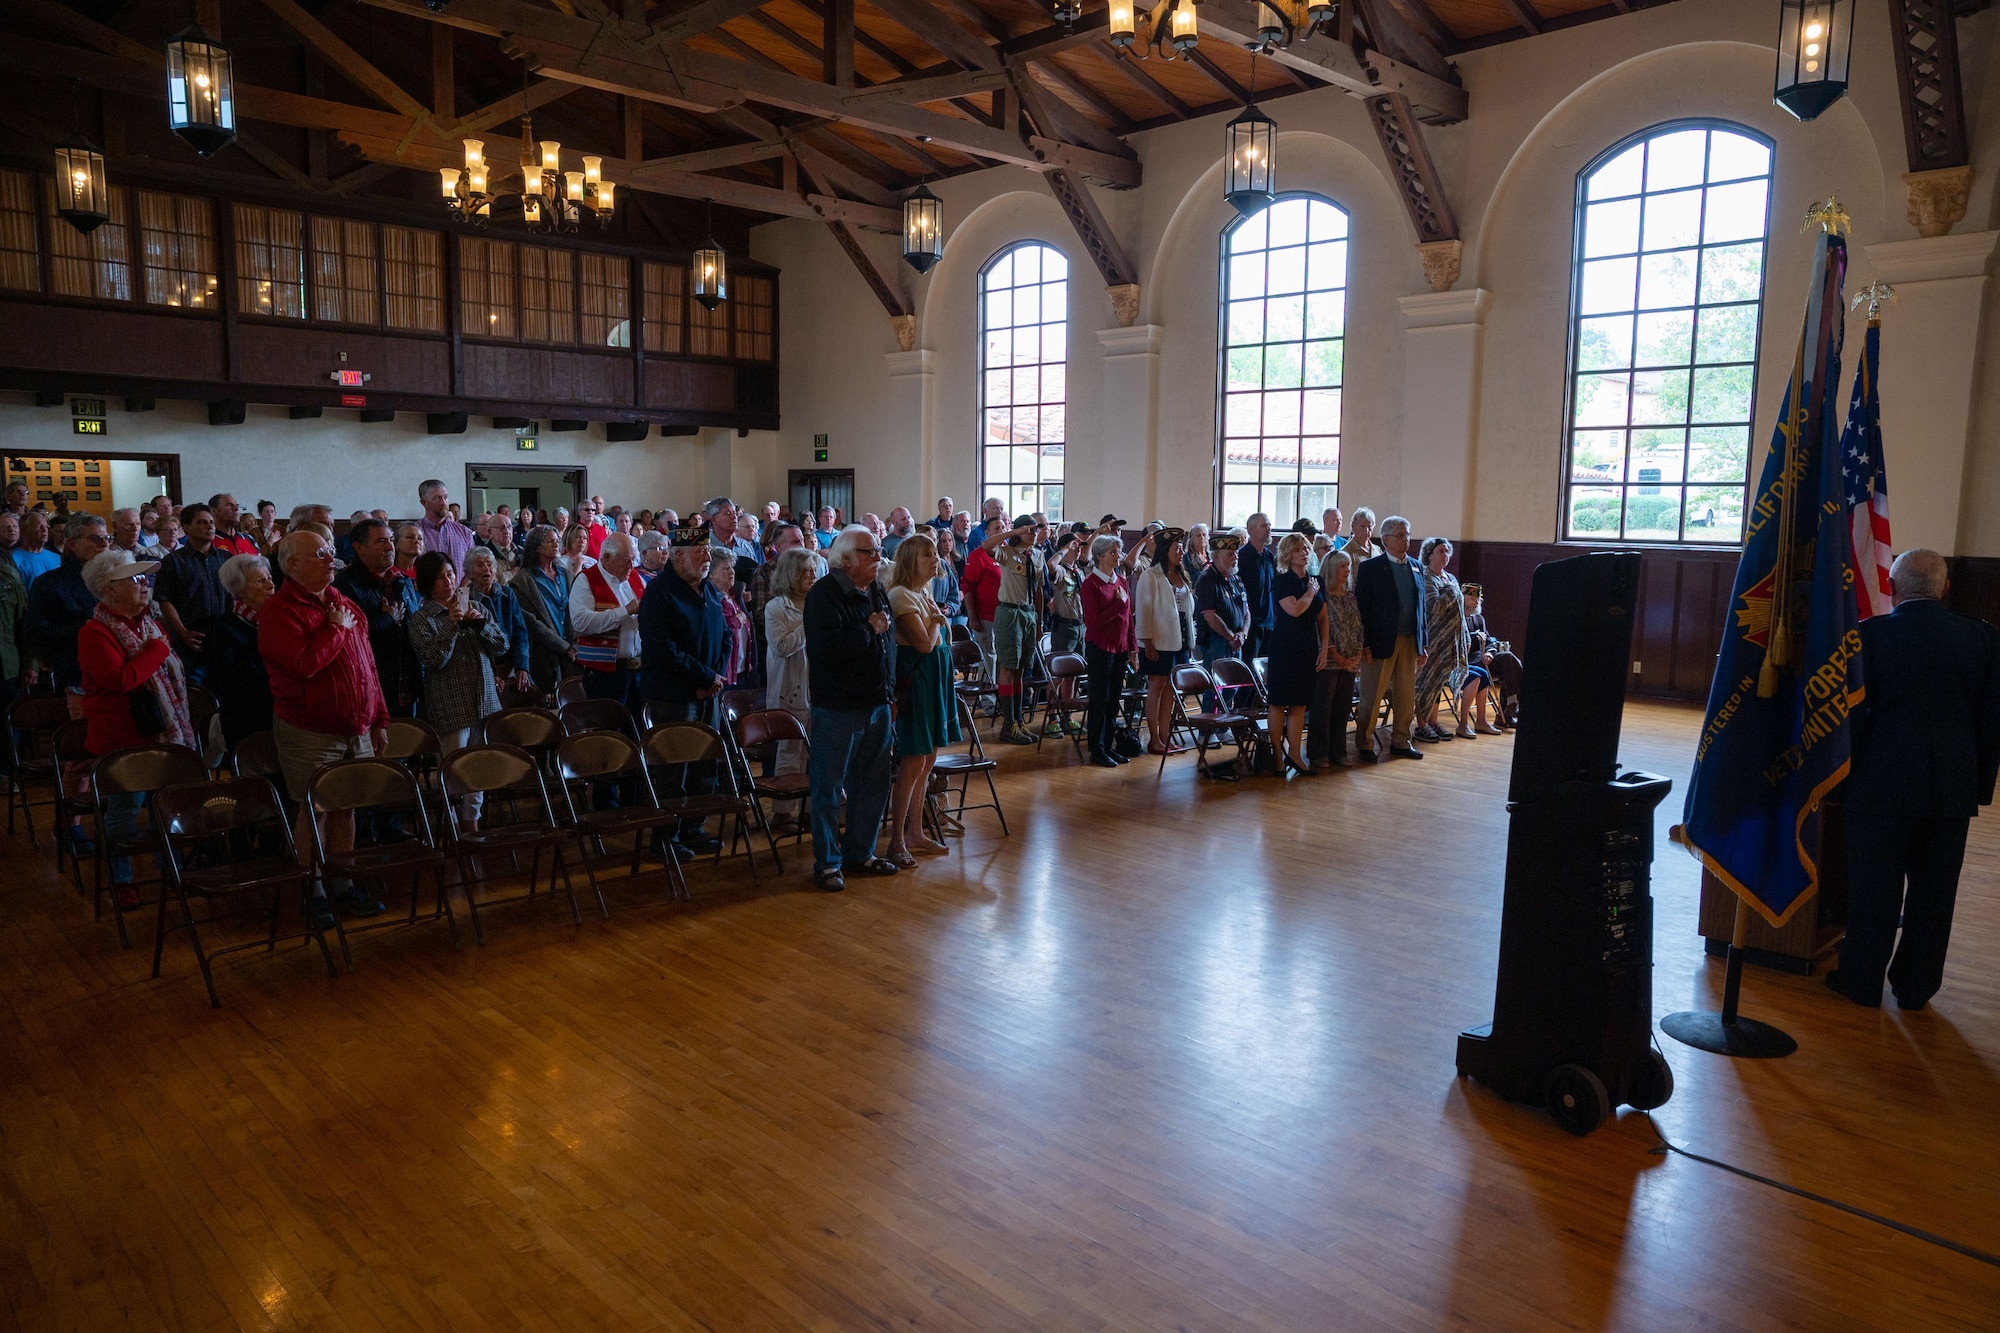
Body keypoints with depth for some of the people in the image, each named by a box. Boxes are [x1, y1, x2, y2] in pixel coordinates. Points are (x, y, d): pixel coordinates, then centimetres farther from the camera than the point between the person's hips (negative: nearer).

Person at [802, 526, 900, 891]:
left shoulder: (876, 592, 12)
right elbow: (828, 648, -26)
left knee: (873, 785, 14)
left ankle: (860, 852, 28)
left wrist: (889, 694, 17)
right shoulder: (824, 594, -13)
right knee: (829, 787, 2)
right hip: (838, 708, -8)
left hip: (877, 706, 8)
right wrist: (869, 630, -16)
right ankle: (827, 862, 12)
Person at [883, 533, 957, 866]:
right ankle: (896, 842, -1)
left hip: (933, 679, 10)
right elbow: (924, 643, -19)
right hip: (914, 679, -10)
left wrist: (936, 619, 3)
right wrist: (937, 620, -5)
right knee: (914, 762, -8)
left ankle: (915, 832, 23)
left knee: (927, 759, 13)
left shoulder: (925, 592, 15)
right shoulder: (900, 595, -14)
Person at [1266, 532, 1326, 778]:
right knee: (1279, 703, -2)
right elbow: (1294, 609, -21)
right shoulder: (1281, 581, -6)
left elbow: (1322, 618, 13)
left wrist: (1324, 649, 5)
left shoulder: (1316, 582, 12)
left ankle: (1294, 753, 14)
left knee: (1300, 703, 8)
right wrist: (1310, 592, -5)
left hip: (1308, 649, 6)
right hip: (1284, 647, -6)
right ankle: (1277, 754, 5)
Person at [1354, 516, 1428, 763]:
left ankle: (1400, 741, 23)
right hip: (1381, 641, -5)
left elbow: (1422, 608, 14)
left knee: (1406, 696, 11)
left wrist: (1422, 644, 10)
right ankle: (1365, 744, 9)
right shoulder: (1371, 567, -4)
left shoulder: (1416, 568, 12)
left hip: (1409, 642, 5)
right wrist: (1364, 645, -13)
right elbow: (1361, 608, -7)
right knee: (1372, 696, 1)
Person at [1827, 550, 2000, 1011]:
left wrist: (1844, 778, 1)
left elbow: (1851, 713, -8)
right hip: (1954, 788, 3)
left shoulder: (1871, 633, -10)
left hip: (1882, 784, -3)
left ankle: (1863, 981, 17)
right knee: (1933, 891, 12)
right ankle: (1916, 987, 22)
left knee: (1874, 886, 7)